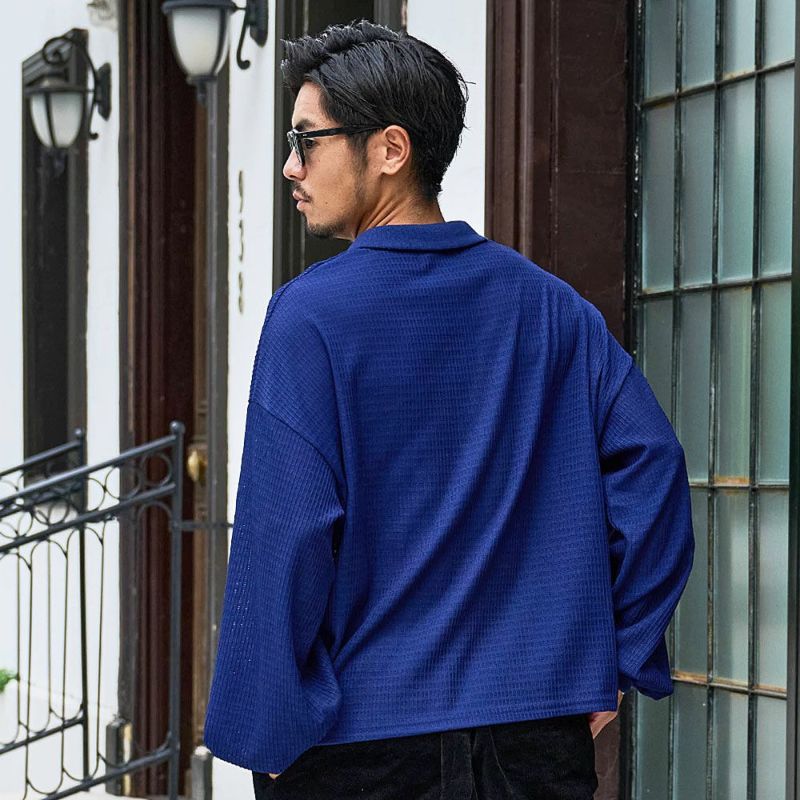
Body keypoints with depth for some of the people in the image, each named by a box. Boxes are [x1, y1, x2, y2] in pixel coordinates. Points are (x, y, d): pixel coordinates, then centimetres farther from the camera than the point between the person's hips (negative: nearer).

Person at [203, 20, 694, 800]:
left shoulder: (309, 313, -10)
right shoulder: (548, 304, 5)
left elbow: (284, 532, -14)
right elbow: (651, 464, 1)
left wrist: (264, 733, -9)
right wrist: (620, 656, 5)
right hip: (539, 734, 4)